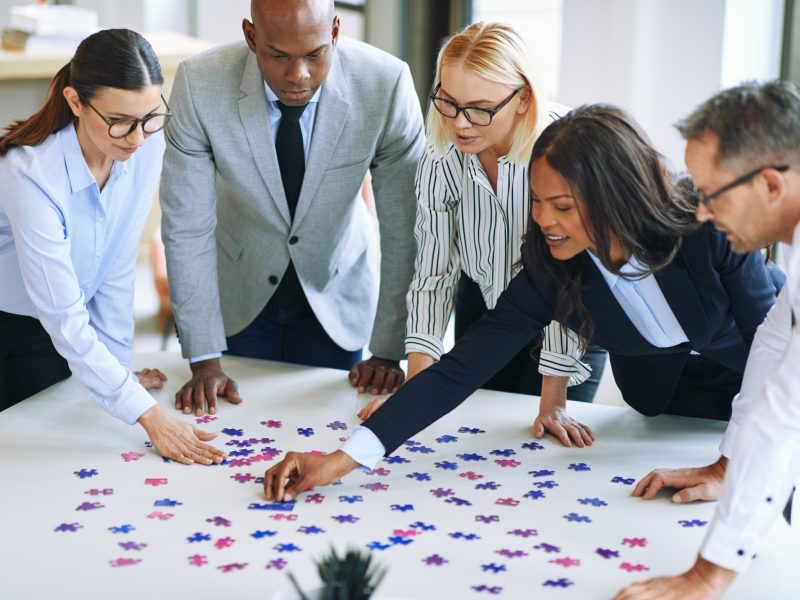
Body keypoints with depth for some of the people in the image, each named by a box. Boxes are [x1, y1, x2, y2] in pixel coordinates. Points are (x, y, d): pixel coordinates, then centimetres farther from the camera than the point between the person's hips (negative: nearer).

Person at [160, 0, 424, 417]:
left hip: (336, 293, 0)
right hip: (238, 291, 0)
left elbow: (404, 227, -18)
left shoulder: (386, 85, -26)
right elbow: (187, 227, -19)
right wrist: (204, 360, -19)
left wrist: (388, 352, -15)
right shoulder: (200, 85, -25)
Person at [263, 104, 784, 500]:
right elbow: (458, 369, -29)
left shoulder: (707, 223, -34)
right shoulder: (550, 273, -26)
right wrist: (343, 460, -37)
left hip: (772, 382, -1)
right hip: (669, 401, 2)